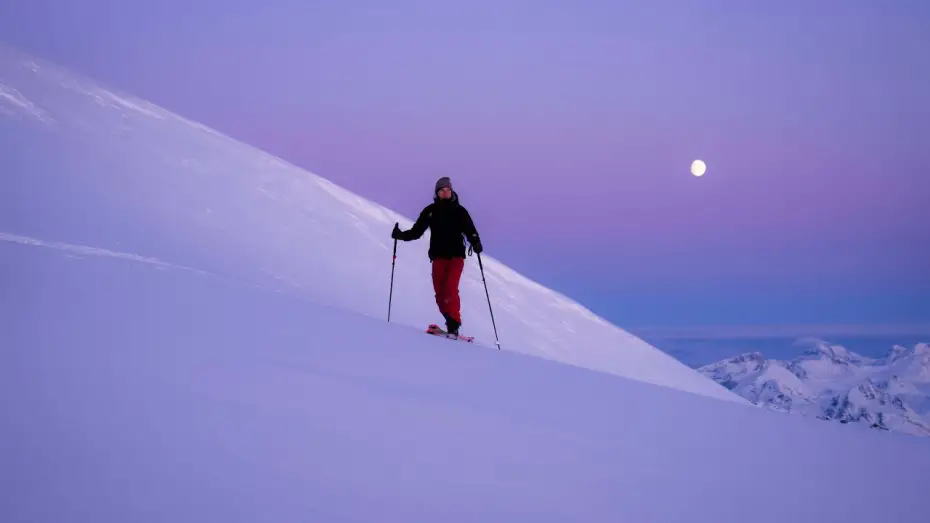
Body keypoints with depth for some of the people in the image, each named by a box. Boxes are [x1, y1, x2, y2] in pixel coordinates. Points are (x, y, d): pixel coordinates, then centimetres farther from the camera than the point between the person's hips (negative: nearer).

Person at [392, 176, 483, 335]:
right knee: (440, 293, -2)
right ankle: (452, 322, 10)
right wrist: (401, 235, -9)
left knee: (450, 289, -18)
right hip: (438, 257, 3)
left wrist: (476, 243, -25)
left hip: (456, 256, -3)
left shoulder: (459, 211, 3)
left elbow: (470, 231, -5)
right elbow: (416, 231, 8)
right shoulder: (430, 211, 8)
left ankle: (454, 324, -16)